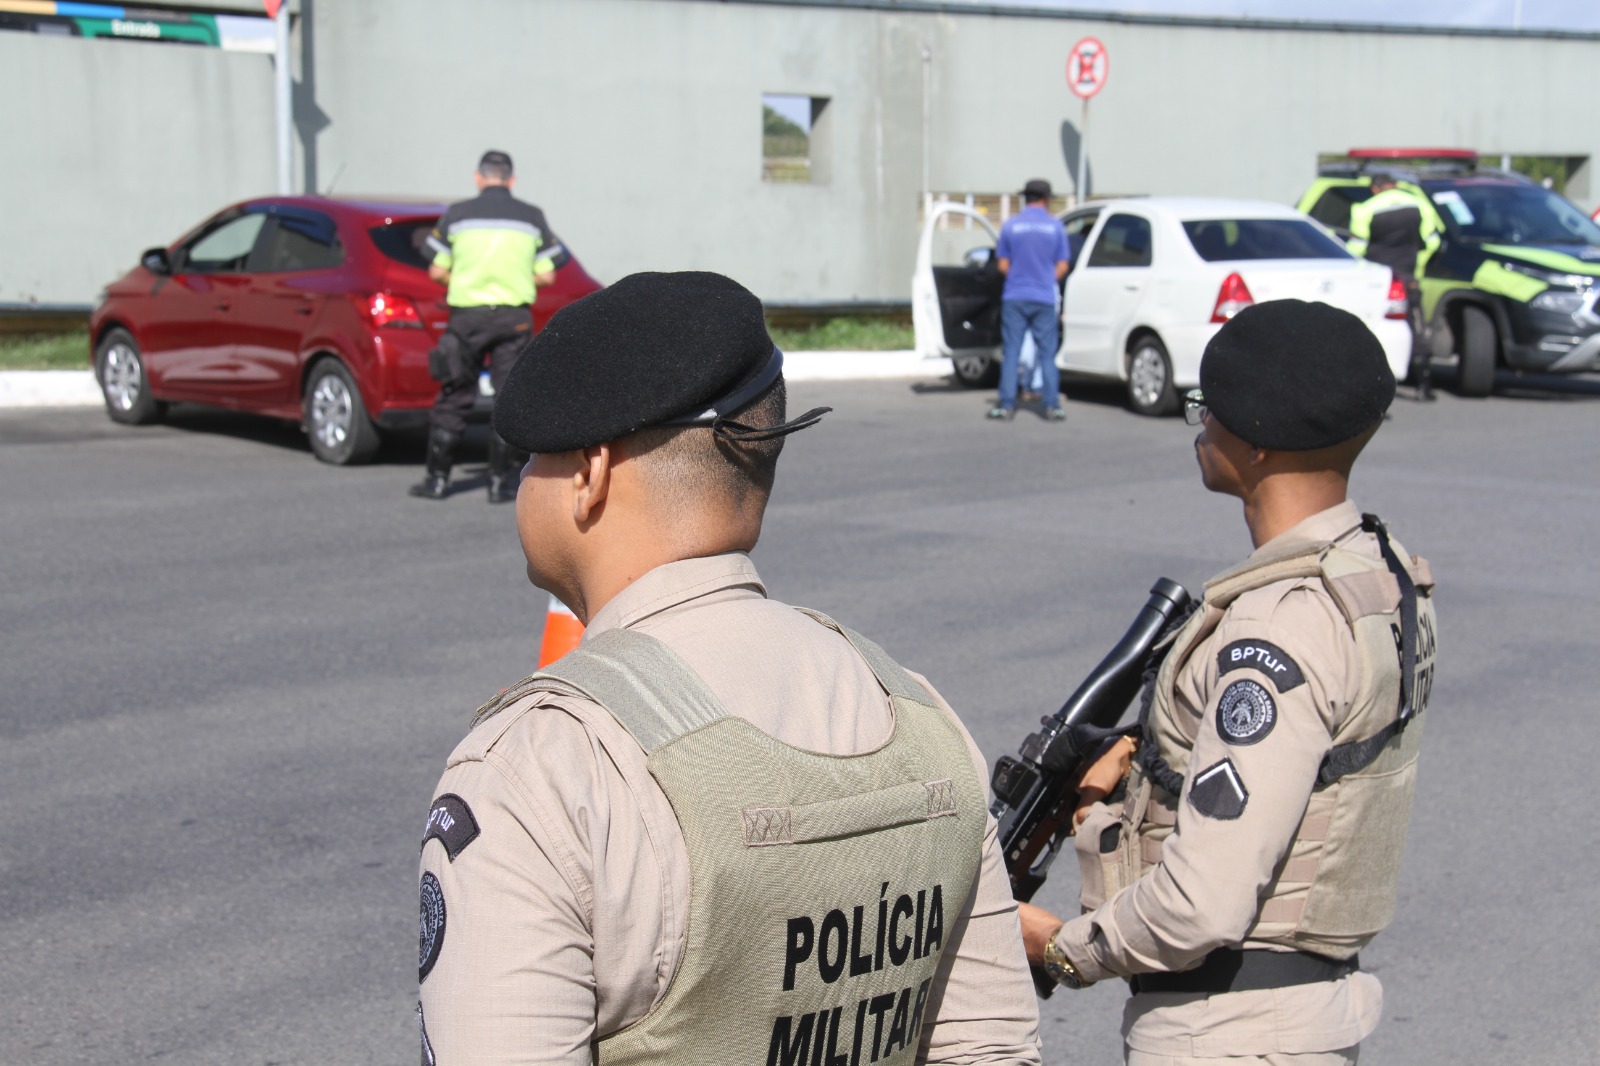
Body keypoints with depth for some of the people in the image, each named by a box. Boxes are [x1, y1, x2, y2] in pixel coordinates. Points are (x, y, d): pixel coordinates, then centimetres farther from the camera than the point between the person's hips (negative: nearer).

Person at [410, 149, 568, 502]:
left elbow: (437, 272, 2)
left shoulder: (457, 214, 2)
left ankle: (437, 478, 11)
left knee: (454, 398, 8)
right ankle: (501, 482, 4)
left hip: (467, 315, 0)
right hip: (514, 317, 0)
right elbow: (547, 275, 4)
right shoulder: (532, 217, 5)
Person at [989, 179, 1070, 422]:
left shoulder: (1010, 225, -1)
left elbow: (1003, 265, 3)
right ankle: (1052, 406, 4)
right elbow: (1062, 267, 2)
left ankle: (1007, 405, 2)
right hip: (1044, 298, 0)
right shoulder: (1055, 226, -1)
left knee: (1011, 352, 4)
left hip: (1014, 298, 0)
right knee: (1047, 354, 5)